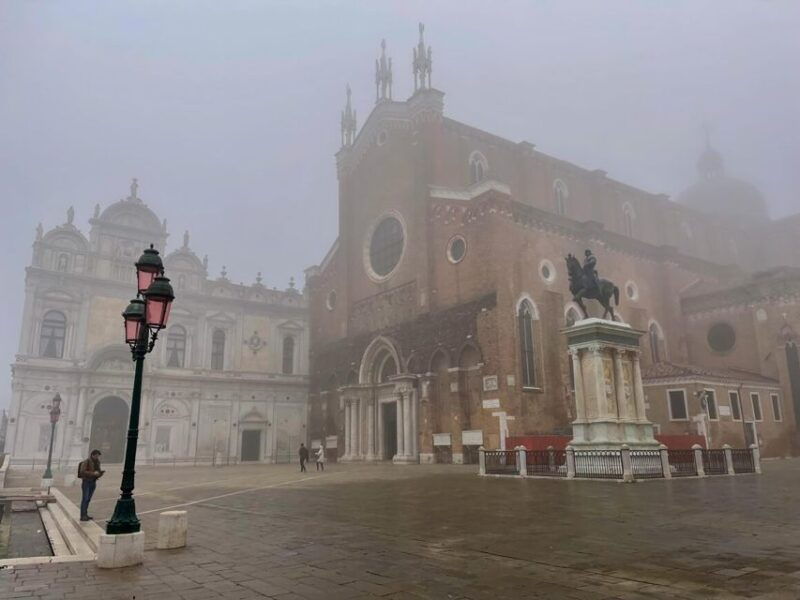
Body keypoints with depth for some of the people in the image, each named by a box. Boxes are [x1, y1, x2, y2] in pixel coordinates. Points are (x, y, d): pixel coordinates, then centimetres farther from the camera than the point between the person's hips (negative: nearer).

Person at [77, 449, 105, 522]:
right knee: (85, 499, -9)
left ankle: (85, 515, 14)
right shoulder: (86, 462, -14)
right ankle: (82, 516, -8)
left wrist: (101, 472, -11)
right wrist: (93, 473, -28)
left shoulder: (97, 462, 7)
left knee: (88, 499, 9)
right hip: (86, 482, -7)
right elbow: (82, 472, -23)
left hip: (93, 483, 7)